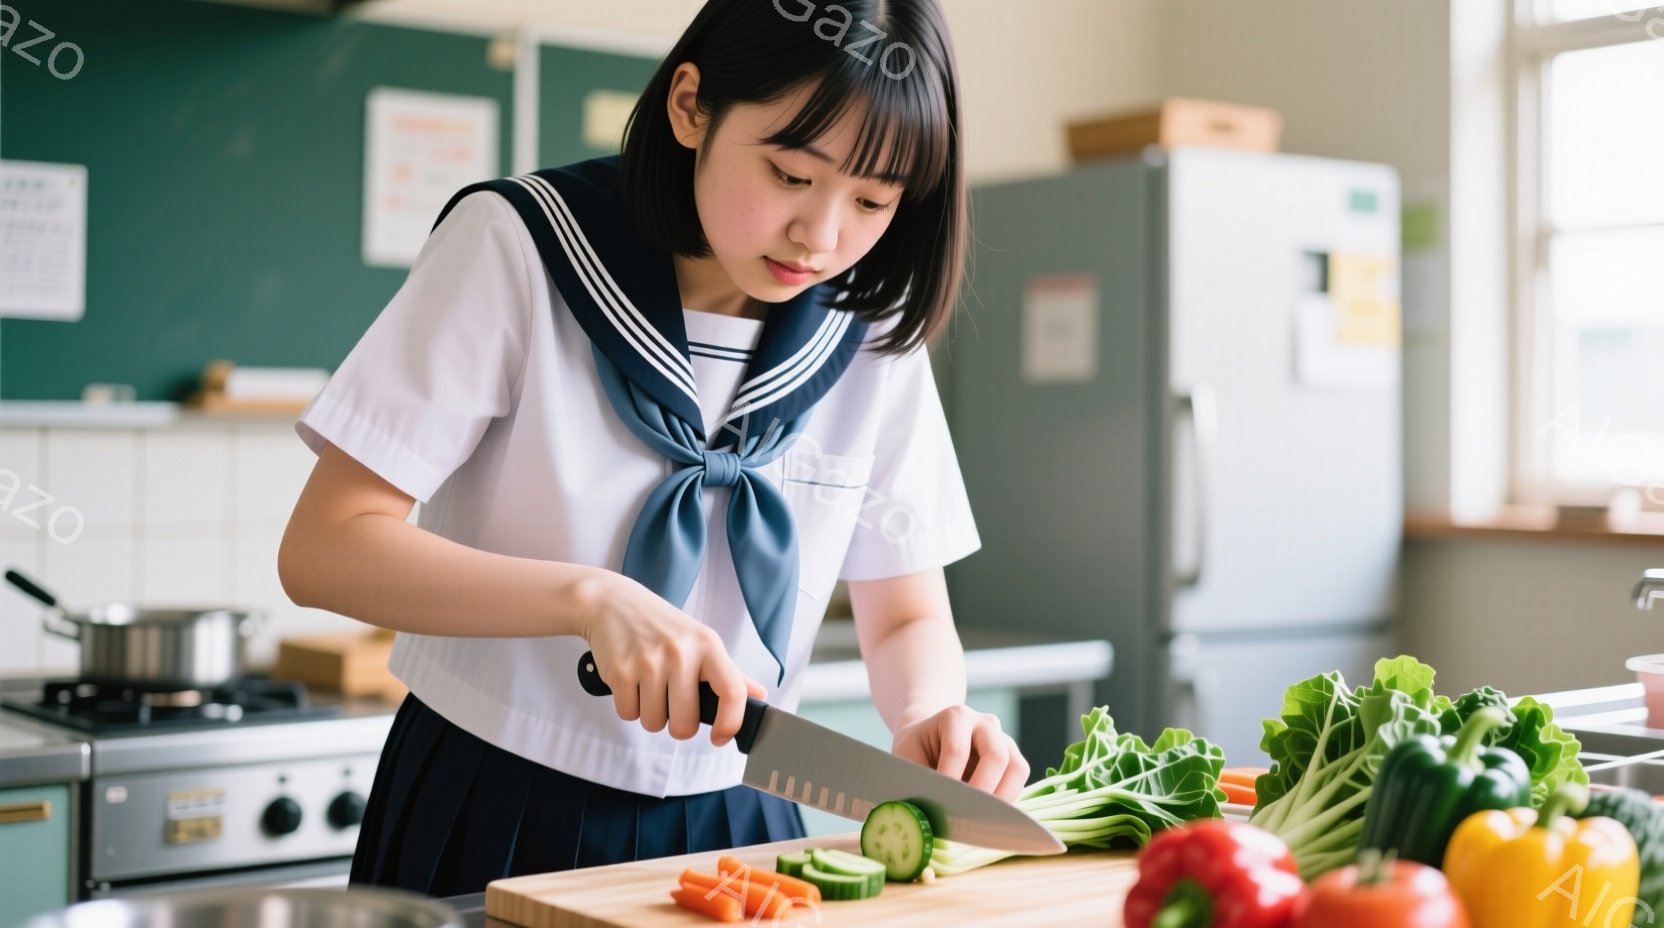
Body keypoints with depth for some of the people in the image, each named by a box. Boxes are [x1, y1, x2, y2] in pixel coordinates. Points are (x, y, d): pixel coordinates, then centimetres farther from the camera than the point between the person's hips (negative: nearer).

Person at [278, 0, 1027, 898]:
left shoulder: (874, 336, -4)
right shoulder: (518, 246, -15)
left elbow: (906, 619, 2)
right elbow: (320, 548, -18)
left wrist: (928, 716, -20)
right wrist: (589, 597, -31)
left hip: (727, 827, 3)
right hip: (490, 818, -2)